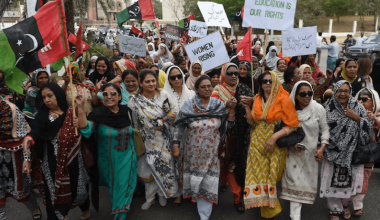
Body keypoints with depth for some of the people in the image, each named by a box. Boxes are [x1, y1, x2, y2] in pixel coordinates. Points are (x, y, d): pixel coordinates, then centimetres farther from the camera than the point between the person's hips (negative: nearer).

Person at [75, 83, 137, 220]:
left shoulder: (126, 111, -6)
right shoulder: (98, 114, -15)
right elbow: (85, 131, -31)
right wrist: (81, 107, -40)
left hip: (127, 157, 1)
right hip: (108, 159, -1)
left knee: (124, 185, 5)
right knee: (113, 185, 18)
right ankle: (116, 207, 46)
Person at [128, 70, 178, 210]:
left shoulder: (163, 94, -6)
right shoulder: (134, 101, -10)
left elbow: (175, 110, -2)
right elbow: (135, 123, -3)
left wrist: (163, 119, -15)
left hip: (164, 138, 1)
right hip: (148, 140, -1)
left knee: (164, 165, 9)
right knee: (150, 167, 6)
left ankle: (163, 194, 32)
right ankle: (150, 197, 26)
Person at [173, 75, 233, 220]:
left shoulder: (219, 105, -4)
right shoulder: (189, 105, -7)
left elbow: (227, 125, -1)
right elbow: (180, 126, -2)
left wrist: (231, 110, -15)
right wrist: (176, 145, -3)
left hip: (211, 152, 0)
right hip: (194, 151, 0)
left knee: (208, 181, 2)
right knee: (196, 177, 12)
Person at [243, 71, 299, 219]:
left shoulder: (284, 99, -10)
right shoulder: (257, 99, 6)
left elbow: (293, 125, -12)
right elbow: (253, 123, 5)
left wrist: (274, 137, -20)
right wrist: (247, 107, -7)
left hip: (275, 145, -4)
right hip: (257, 143, 4)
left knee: (271, 175, 4)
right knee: (258, 174, 5)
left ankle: (270, 206, 27)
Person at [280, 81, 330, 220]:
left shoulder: (318, 108, -12)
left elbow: (325, 129, -5)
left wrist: (322, 148, -13)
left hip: (311, 151, 1)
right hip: (294, 151, -1)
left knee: (308, 180, 13)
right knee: (295, 181, -3)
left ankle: (303, 201, 39)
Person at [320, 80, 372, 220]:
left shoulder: (358, 107, -1)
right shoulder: (329, 108, -4)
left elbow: (369, 126, -2)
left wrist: (356, 118, -14)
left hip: (352, 152, 1)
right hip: (334, 152, -1)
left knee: (350, 180, 11)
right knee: (333, 181, 3)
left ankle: (345, 204, 41)